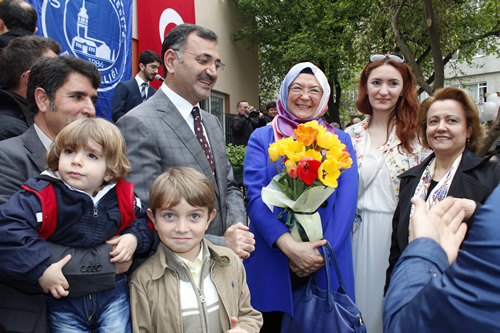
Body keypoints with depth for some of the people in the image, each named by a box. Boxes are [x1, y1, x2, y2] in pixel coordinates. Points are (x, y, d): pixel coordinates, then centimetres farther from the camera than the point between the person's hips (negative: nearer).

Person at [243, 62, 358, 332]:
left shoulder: (340, 141, 7)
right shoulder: (261, 138, 2)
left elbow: (347, 200, -3)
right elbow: (255, 196, -9)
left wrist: (322, 252, -15)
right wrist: (289, 246, -21)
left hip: (327, 268, 2)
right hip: (271, 262, -1)